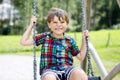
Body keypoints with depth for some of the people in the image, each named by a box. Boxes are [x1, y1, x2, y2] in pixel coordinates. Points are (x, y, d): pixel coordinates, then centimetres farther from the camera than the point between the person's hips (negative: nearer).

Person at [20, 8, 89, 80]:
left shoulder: (70, 40, 12)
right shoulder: (45, 37, 9)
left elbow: (81, 57, 19)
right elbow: (24, 42, 9)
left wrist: (84, 39, 12)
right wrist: (31, 25, 7)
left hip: (67, 69, 2)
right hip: (49, 70, -1)